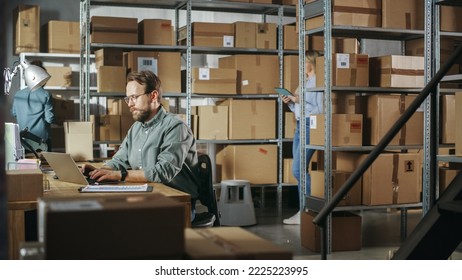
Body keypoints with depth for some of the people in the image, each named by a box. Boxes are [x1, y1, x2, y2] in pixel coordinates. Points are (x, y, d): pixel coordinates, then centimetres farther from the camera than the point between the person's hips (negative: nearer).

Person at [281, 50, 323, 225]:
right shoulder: (305, 82, 18)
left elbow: (320, 110, -17)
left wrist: (300, 101, -19)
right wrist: (290, 102, 5)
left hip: (310, 127, -9)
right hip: (300, 126, 9)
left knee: (297, 169, -12)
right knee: (299, 170, 8)